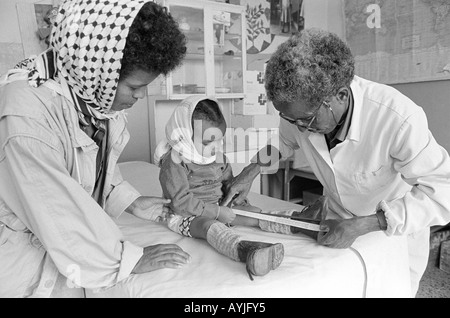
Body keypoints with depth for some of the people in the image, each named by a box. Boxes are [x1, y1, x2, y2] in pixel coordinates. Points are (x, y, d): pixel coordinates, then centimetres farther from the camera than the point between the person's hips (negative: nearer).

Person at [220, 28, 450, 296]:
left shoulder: (399, 118, -37)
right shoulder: (302, 109, -21)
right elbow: (286, 142, 2)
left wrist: (361, 226, -35)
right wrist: (252, 171, -14)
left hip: (398, 229, -3)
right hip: (340, 222, 4)